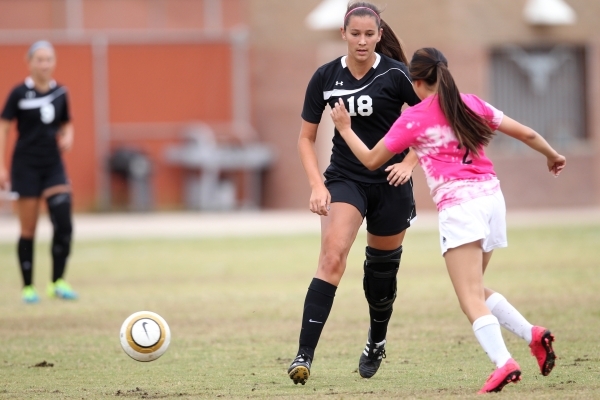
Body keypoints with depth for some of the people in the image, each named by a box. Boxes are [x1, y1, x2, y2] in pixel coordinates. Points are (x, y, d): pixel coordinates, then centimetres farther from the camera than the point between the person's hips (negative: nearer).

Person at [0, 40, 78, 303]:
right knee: (28, 230, 1)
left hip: (53, 165, 3)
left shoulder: (60, 93, 5)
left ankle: (58, 282, -1)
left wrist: (67, 136, -4)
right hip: (26, 166, -3)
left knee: (63, 224, -11)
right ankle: (28, 287, 10)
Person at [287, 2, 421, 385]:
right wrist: (317, 185, -8)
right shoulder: (326, 77, -4)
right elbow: (307, 138, 4)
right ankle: (304, 355, -26)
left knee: (381, 268, 12)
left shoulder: (395, 75, -10)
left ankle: (377, 342, 41)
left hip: (389, 184, 0)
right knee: (332, 256, -21)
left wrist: (410, 162, -12)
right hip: (345, 180, 0)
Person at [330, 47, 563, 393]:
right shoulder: (472, 104, 12)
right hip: (492, 196, 6)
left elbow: (372, 160, 6)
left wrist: (344, 128, 20)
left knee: (471, 298, -8)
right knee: (475, 290, 21)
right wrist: (553, 156, 35)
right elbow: (526, 134, 16)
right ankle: (533, 334, 6)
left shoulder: (414, 119, -1)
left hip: (458, 205, -6)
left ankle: (504, 362, -26)